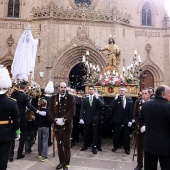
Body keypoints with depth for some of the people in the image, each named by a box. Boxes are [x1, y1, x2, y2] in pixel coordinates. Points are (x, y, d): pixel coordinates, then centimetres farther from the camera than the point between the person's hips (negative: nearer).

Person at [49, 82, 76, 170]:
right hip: (57, 124, 3)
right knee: (59, 144, 12)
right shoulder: (53, 98, 7)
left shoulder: (71, 98, -2)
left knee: (66, 144, 3)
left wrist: (63, 119, -18)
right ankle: (61, 162, 26)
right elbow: (51, 110, 3)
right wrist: (56, 119, -12)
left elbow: (72, 111, -9)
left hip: (67, 124, -3)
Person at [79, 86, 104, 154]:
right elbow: (82, 109, 0)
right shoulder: (85, 99, 5)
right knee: (86, 133, 11)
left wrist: (97, 97, -21)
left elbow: (102, 105, -14)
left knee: (95, 133, 4)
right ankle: (85, 145, 28)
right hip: (87, 119, 1)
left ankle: (94, 147, 15)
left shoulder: (97, 99, 3)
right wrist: (81, 118, -10)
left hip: (95, 119, -1)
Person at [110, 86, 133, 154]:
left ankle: (127, 148, 20)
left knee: (126, 135, 7)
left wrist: (130, 120, -3)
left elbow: (130, 111, 1)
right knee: (116, 134, 11)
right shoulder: (116, 99, 1)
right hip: (117, 120, 0)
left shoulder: (129, 99, 2)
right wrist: (116, 99, -19)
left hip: (126, 120, 0)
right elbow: (111, 107, -14)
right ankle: (115, 146, 30)